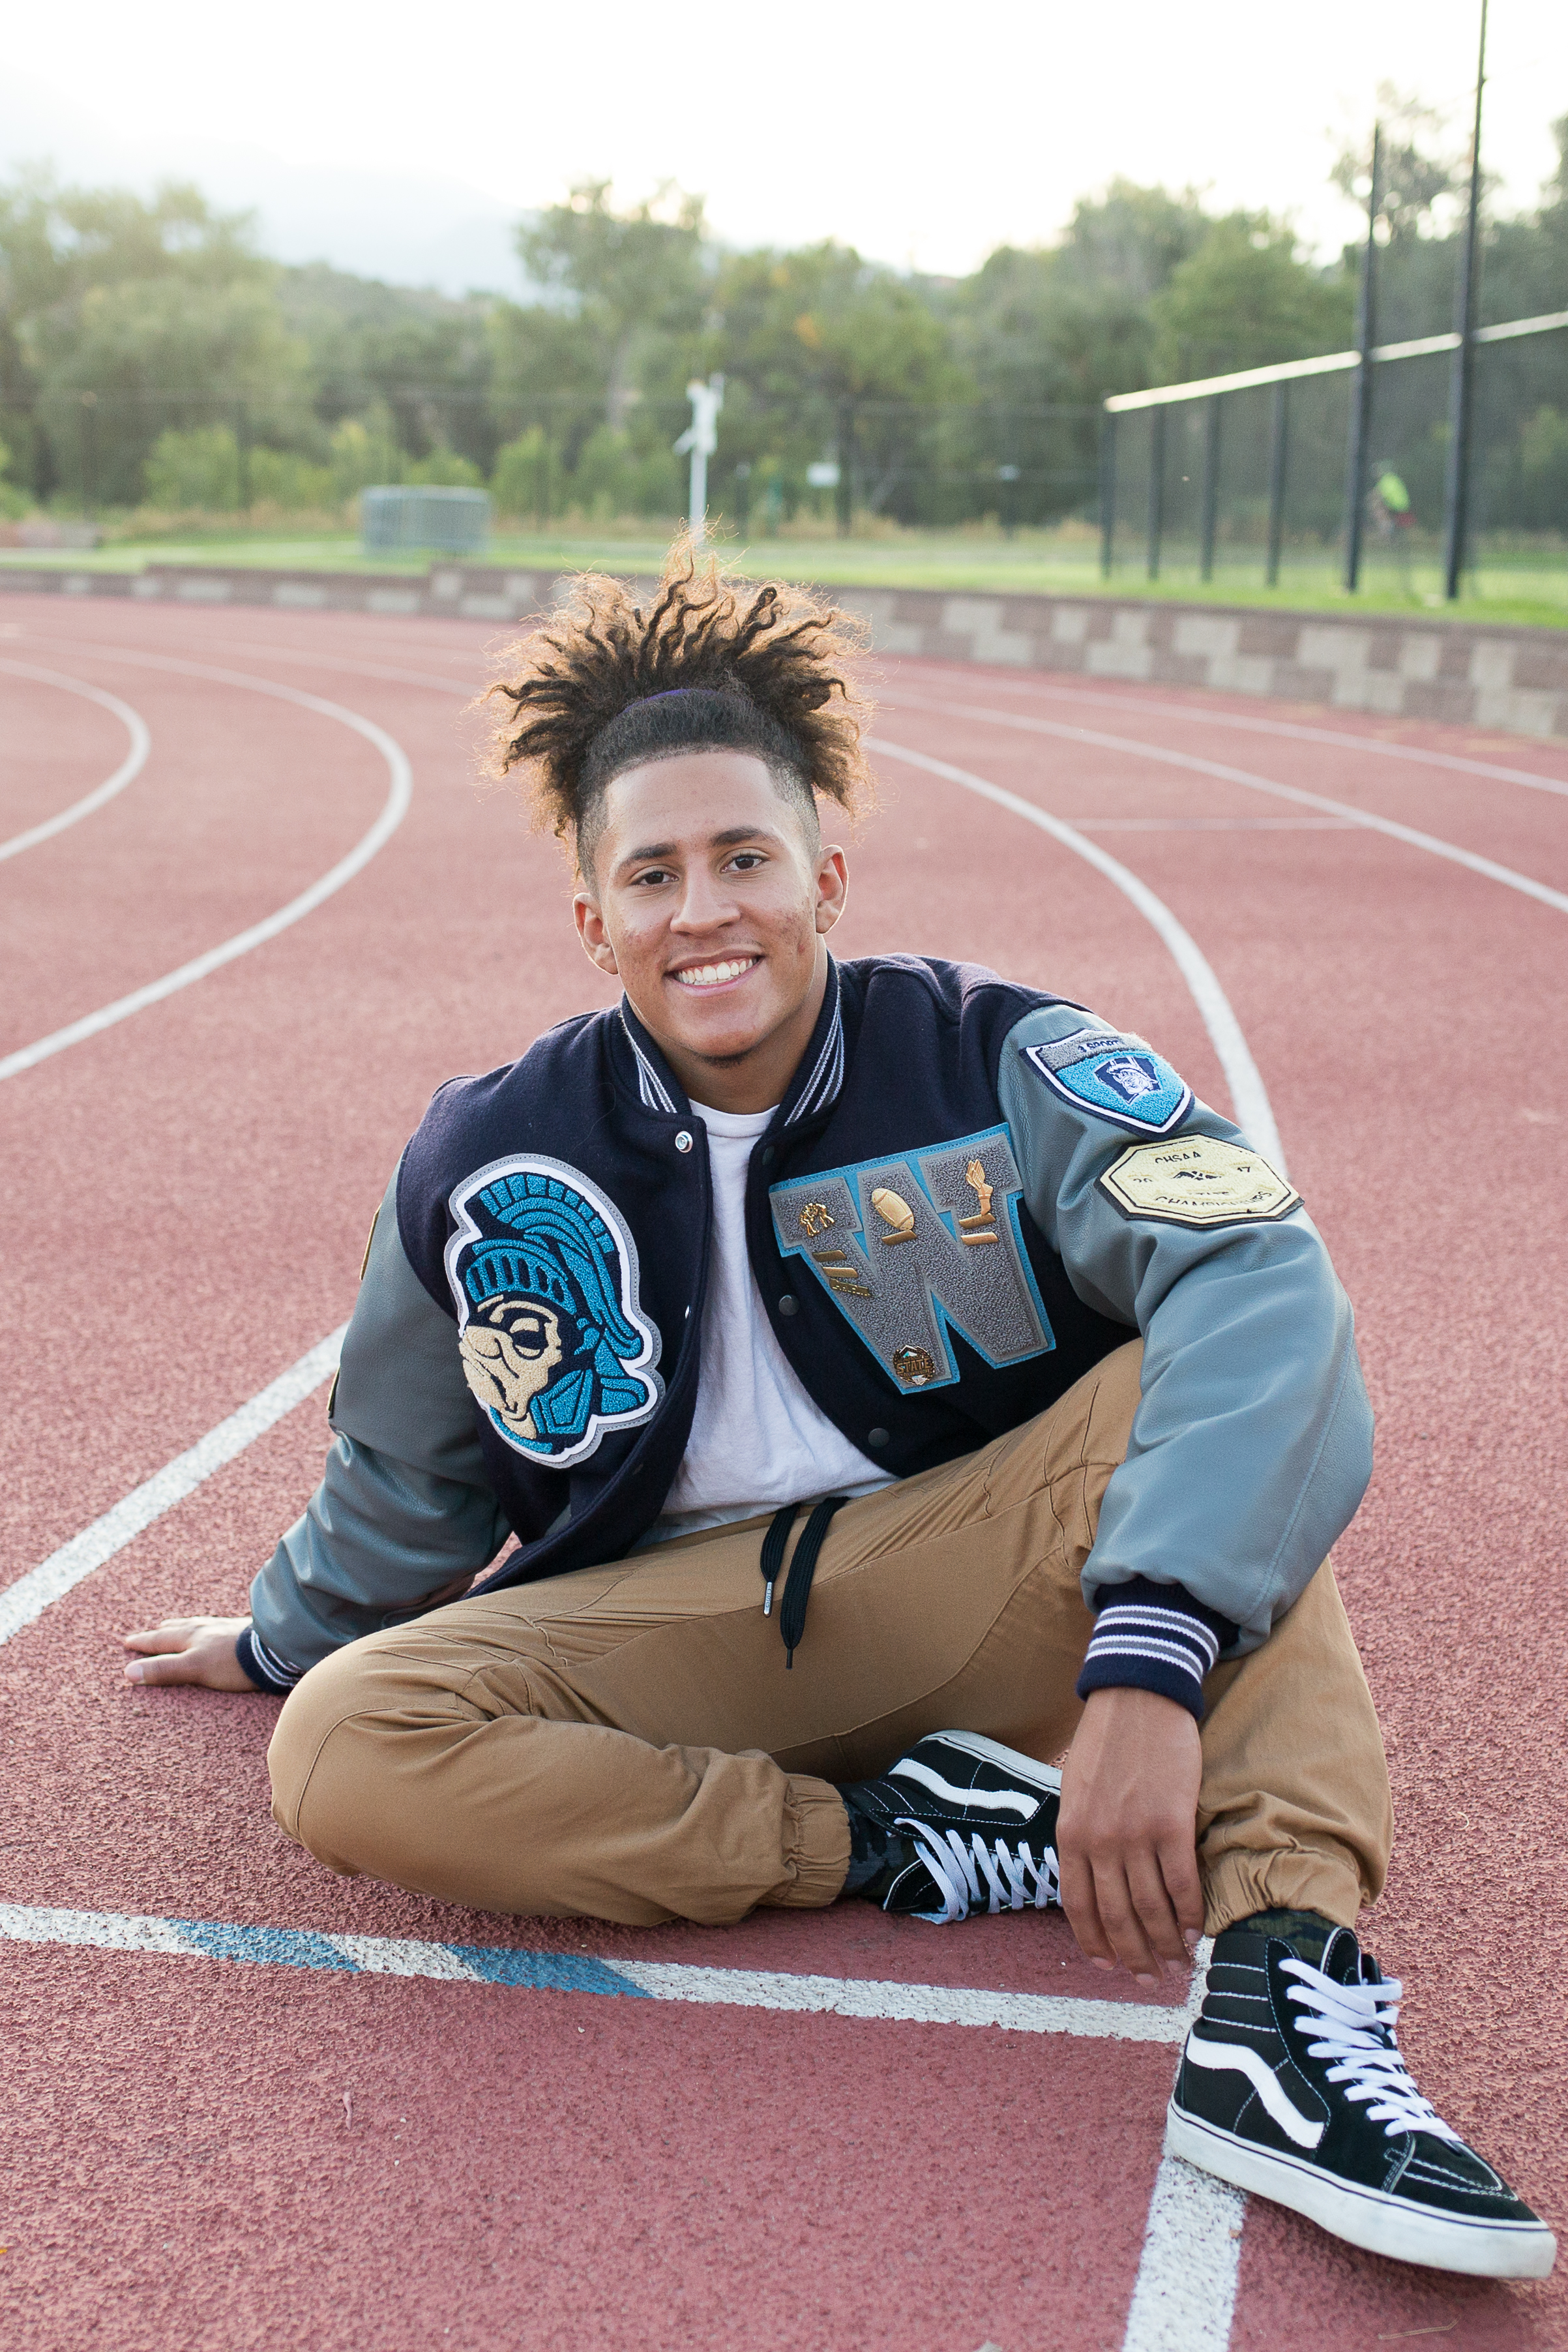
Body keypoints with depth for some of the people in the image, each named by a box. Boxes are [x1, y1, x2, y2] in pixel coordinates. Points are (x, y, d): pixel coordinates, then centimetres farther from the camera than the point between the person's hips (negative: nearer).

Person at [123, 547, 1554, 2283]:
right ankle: (902, 1843, -18)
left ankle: (1284, 1984, -39)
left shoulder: (998, 1065, -12)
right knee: (343, 1752, -25)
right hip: (677, 1638, 2)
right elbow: (405, 1484, 15)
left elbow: (1257, 1282, -31)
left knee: (1219, 1367, -28)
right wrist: (284, 1638, 30)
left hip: (967, 1590, -1)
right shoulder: (490, 1164, -4)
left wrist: (1146, 1662, -45)